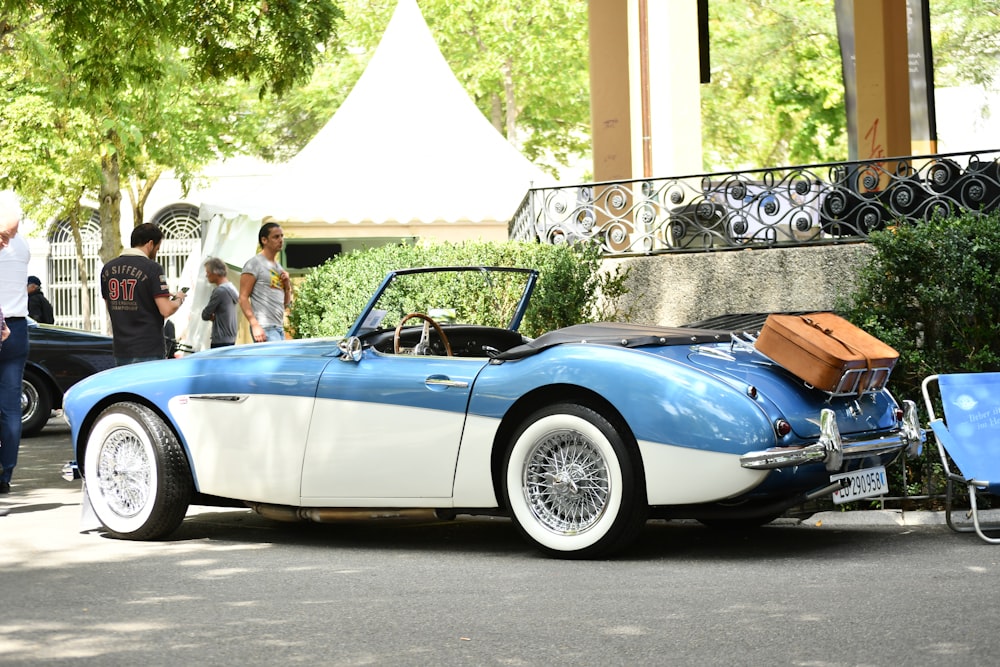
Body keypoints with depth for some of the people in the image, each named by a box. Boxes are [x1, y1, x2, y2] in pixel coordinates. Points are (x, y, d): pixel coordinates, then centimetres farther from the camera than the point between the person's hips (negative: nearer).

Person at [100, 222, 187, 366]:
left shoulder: (108, 268, 8)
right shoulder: (152, 269, -11)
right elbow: (166, 310, -16)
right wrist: (178, 299, 6)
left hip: (120, 350, 6)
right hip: (148, 351, -6)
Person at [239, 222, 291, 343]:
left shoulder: (278, 267, 21)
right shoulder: (254, 264, -3)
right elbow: (243, 298, -10)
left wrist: (287, 285, 5)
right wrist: (255, 325, -20)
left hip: (279, 328, 8)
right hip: (264, 328, -8)